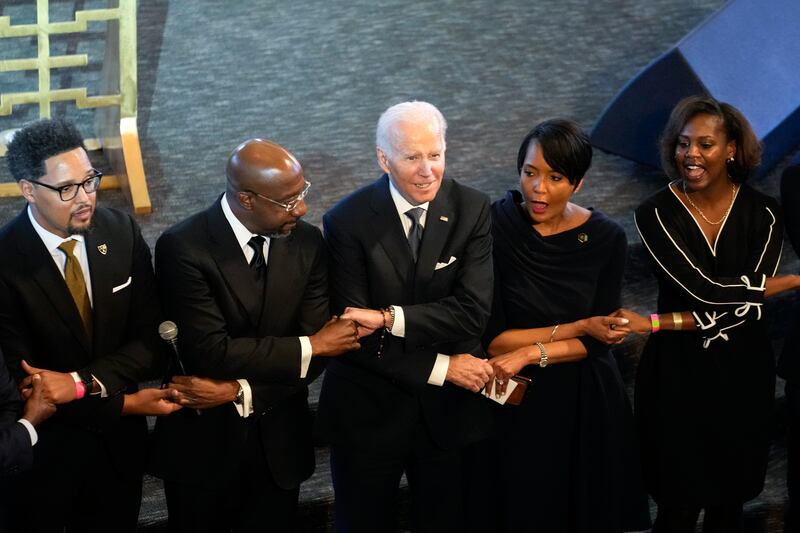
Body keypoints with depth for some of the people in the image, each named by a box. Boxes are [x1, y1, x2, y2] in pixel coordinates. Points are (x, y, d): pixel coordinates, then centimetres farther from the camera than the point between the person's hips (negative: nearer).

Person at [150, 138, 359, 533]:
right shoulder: (182, 248, -18)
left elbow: (315, 355, -6)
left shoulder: (307, 242, -5)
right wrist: (310, 346, -18)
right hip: (202, 444, -3)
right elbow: (212, 352, -24)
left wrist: (238, 390, -20)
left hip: (279, 443, 4)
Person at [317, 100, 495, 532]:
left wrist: (390, 318, -27)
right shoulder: (348, 221, -13)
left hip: (448, 412, 2)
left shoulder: (472, 211, -8)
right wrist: (440, 367, -18)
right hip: (367, 413, -1)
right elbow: (355, 335, -16)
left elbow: (473, 311, -18)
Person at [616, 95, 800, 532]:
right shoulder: (656, 214, -11)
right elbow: (704, 289, -20)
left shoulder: (762, 213, -4)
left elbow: (746, 306, -13)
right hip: (677, 371, -2)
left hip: (743, 371, 2)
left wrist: (653, 324, -18)